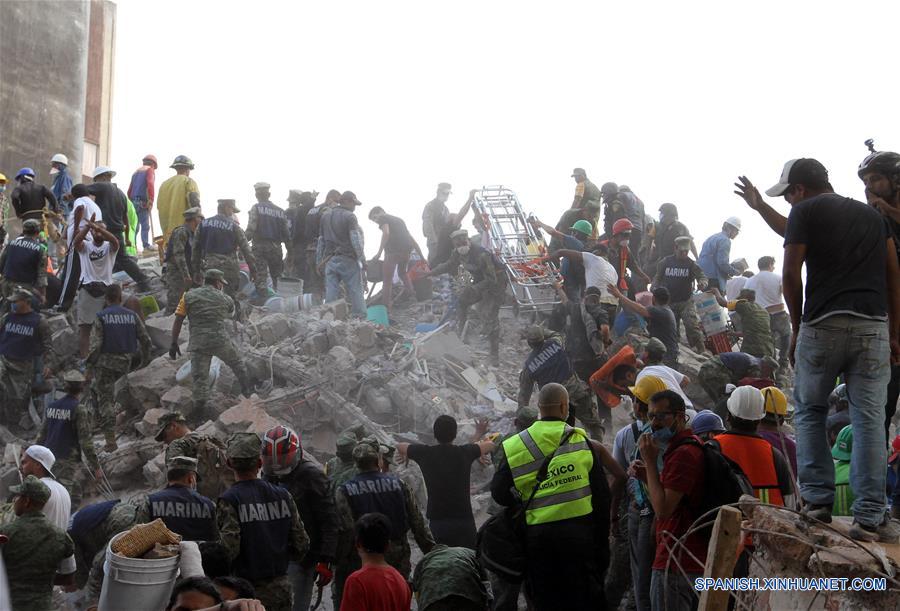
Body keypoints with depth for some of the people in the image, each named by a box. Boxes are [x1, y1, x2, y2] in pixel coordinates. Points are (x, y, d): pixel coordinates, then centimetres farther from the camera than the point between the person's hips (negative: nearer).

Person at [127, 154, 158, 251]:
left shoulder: (136, 172, 25)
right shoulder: (150, 170, 3)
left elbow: (129, 191, 24)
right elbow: (150, 184, -15)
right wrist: (151, 201, -16)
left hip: (133, 202, 7)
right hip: (142, 202, -7)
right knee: (145, 225, -9)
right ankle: (146, 245, -15)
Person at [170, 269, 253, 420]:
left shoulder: (188, 296, 8)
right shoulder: (225, 299, 8)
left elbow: (178, 321, 3)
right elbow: (231, 314, 27)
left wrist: (174, 343, 7)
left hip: (197, 343, 0)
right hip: (221, 340, 0)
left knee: (200, 377, 5)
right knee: (237, 363, 24)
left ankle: (200, 408, 7)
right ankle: (247, 390, 36)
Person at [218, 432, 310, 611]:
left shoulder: (229, 500, -12)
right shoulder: (282, 496, 2)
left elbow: (229, 548, -20)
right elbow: (301, 544, 3)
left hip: (248, 589, -4)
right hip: (281, 588, 5)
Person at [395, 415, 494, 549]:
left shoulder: (425, 453, -1)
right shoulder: (465, 453, -1)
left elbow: (400, 446, 19)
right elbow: (490, 445, 17)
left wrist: (405, 457, 40)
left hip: (437, 522, 0)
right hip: (464, 521, 0)